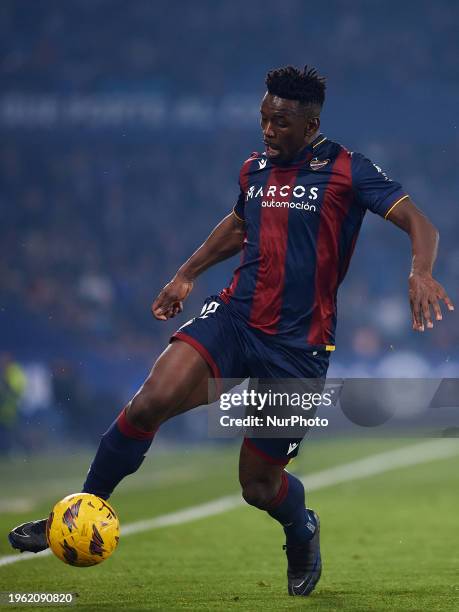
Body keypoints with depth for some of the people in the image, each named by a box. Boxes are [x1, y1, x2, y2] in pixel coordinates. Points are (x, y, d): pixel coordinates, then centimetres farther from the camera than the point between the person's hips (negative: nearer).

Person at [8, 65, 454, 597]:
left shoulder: (347, 170, -7)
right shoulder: (254, 168, 10)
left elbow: (418, 224, -13)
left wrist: (420, 273, -33)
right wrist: (187, 274, 28)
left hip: (296, 346, -4)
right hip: (234, 315, 4)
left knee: (259, 485, 3)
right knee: (151, 402, -23)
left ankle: (302, 533, 39)